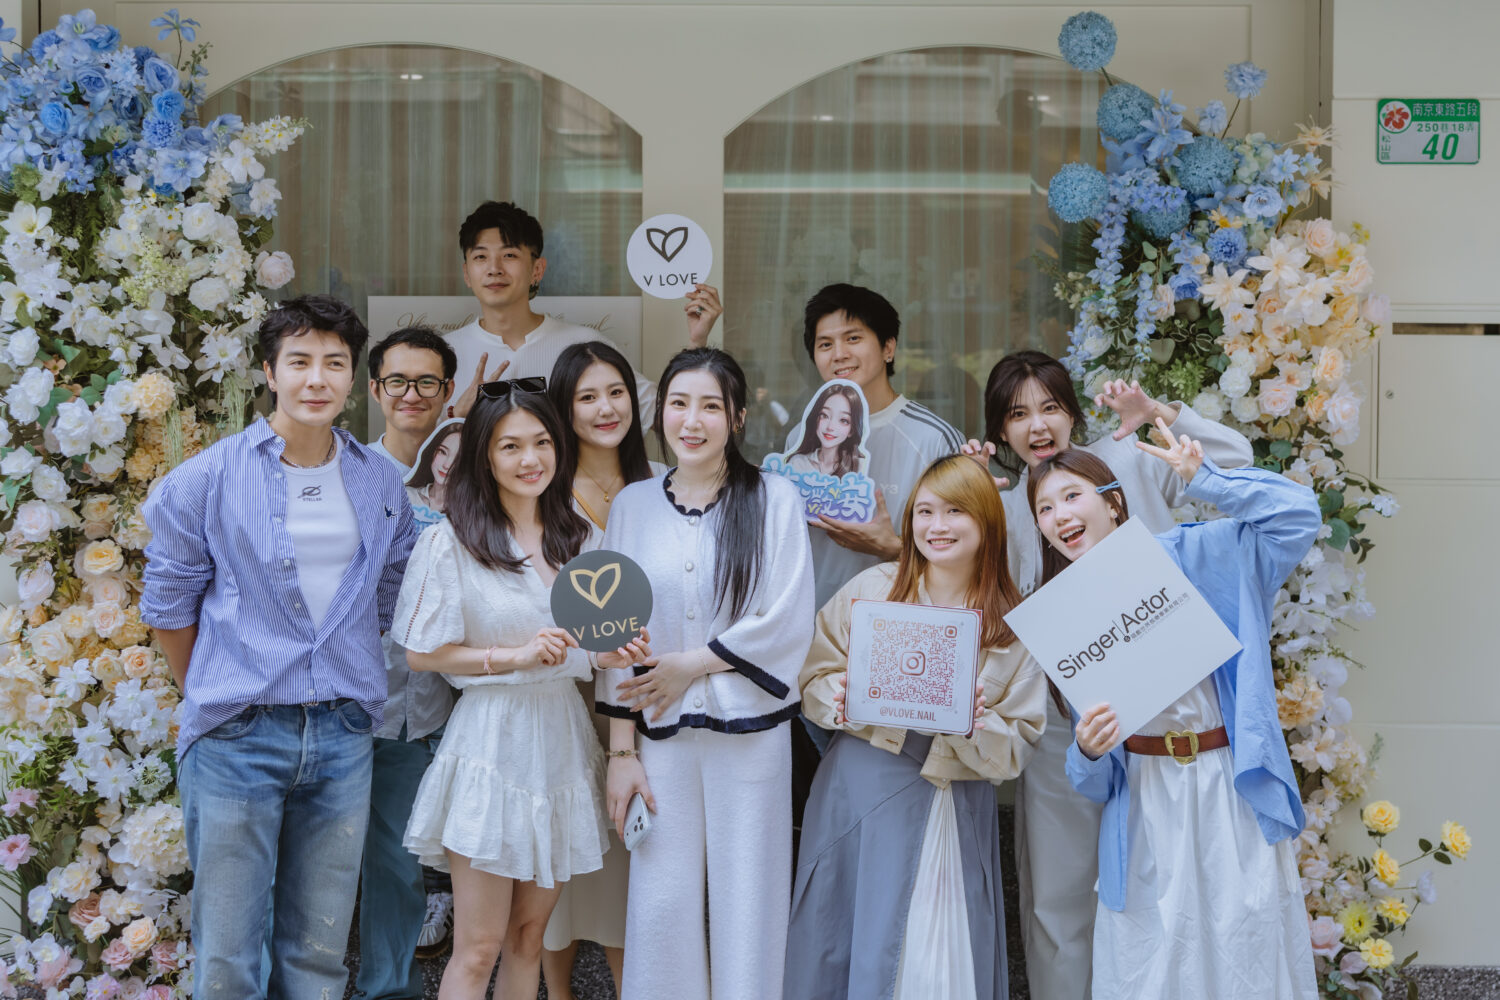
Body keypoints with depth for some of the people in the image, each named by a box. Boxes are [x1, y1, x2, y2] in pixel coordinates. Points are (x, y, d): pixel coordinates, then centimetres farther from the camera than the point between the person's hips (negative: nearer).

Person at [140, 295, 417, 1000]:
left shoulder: (381, 481, 6)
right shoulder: (206, 480, -5)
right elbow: (169, 606, 4)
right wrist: (214, 698, 10)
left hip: (343, 732, 3)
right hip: (237, 735, -3)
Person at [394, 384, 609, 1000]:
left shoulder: (578, 539, 11)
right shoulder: (451, 542, -6)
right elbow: (421, 653, -6)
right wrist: (513, 656, -14)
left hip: (563, 737, 5)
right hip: (492, 736, -5)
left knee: (529, 933, 11)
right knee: (479, 948, -3)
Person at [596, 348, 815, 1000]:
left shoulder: (774, 499, 0)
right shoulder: (633, 505, 7)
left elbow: (787, 624, -6)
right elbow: (616, 639, 6)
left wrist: (689, 665, -8)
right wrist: (620, 750, 2)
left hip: (751, 730, -2)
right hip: (661, 735, 2)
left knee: (746, 901, 3)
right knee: (662, 904, 4)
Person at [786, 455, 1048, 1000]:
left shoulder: (1014, 627, 0)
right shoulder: (871, 589, 1)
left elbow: (1016, 751, 0)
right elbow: (814, 680, 5)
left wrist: (974, 726, -20)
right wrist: (841, 700, -16)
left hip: (957, 808, 0)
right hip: (861, 797, 0)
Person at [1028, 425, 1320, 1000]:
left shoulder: (1188, 557, 0)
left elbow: (1297, 513, -11)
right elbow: (1093, 781, 10)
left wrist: (1201, 479, -13)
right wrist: (1088, 752, -13)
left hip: (1231, 791, -2)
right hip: (1145, 807, 3)